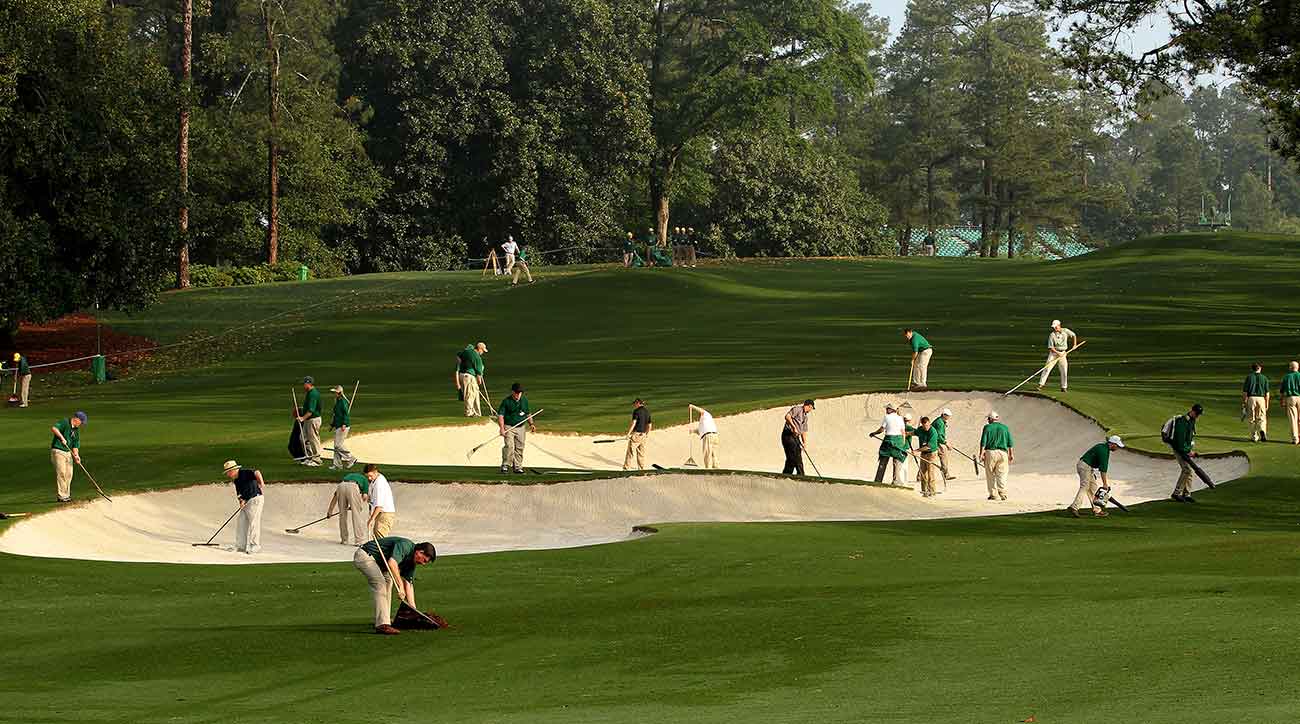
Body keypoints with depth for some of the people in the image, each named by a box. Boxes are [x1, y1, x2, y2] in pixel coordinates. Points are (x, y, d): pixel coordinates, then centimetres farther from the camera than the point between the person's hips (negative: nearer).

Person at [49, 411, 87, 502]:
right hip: (58, 451, -8)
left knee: (68, 474, 6)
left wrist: (76, 455, -1)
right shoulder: (65, 422, -9)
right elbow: (53, 428, -25)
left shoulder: (76, 430, 15)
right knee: (61, 473, -12)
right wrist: (61, 437, -30)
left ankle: (66, 495, 15)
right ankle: (61, 496, -10)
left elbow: (75, 445, 15)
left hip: (68, 452, 8)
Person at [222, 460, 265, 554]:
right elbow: (239, 493, 12)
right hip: (246, 502, 10)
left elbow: (257, 473, -26)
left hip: (255, 499, -10)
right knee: (241, 523, 9)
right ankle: (241, 546, 16)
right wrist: (241, 500, -8)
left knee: (253, 523, -9)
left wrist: (261, 483, -36)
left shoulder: (245, 473, -12)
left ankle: (254, 546, -5)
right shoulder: (236, 480, 14)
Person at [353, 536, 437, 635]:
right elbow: (392, 563, -34)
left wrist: (413, 608, 5)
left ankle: (386, 619, 24)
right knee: (380, 583, -20)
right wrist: (400, 586, -32)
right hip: (364, 555, -11)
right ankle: (382, 624, -25)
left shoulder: (411, 562, 9)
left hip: (374, 560, 11)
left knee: (388, 581, 21)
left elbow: (408, 584, 11)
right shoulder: (405, 545, -20)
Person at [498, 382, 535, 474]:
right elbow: (500, 415, -9)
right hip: (509, 427, -5)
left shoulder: (524, 400, 10)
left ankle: (517, 467, 13)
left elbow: (528, 414, 21)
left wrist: (531, 424, 8)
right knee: (509, 446, -16)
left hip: (521, 428, 5)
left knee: (519, 448, 5)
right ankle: (505, 465, -8)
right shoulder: (506, 401, -6)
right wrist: (502, 428, -20)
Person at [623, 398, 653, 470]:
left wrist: (628, 433, -16)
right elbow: (649, 425, 16)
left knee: (630, 452, 0)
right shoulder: (647, 412, 12)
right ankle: (641, 469, 14)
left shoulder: (636, 411, -10)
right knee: (641, 453, 12)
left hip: (636, 434, -7)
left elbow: (633, 423, -19)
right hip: (643, 435, 7)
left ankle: (626, 468, 2)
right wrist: (647, 435, 26)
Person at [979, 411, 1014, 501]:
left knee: (990, 475, 5)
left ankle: (994, 494, 1)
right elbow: (1010, 443, 8)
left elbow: (983, 442, -4)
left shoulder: (987, 427, 2)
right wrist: (1011, 454, 11)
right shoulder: (1005, 428, 11)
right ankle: (1003, 494, -8)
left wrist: (981, 454, -4)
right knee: (1002, 475, 2)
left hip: (990, 453, -2)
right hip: (1003, 453, 2)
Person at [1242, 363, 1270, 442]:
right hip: (1261, 399, 0)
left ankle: (1254, 437, 7)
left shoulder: (1249, 377, 2)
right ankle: (1262, 430, -23)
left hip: (1251, 398, 0)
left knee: (1252, 419, 7)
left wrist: (1243, 403, 4)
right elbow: (1267, 392, 1)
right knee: (1261, 418, 4)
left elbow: (1244, 391, -1)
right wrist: (1267, 404, 6)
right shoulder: (1264, 378, 4)